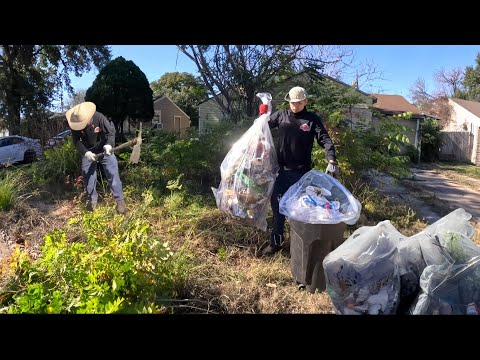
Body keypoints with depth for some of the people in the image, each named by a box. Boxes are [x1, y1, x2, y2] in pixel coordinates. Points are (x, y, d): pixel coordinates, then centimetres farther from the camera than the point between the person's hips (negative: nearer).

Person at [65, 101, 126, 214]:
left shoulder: (99, 117, -27)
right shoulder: (75, 125, -19)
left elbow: (111, 132, -24)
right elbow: (76, 141, -14)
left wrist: (109, 145, -44)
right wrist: (85, 152, -32)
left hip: (104, 149, -3)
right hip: (88, 152, 3)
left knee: (112, 174, -9)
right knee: (88, 175, 6)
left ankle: (120, 200, -2)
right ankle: (92, 199, 25)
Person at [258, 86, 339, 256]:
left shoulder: (312, 119, -2)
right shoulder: (281, 115, 5)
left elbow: (325, 139, -7)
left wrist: (331, 160, -22)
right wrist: (263, 115, -6)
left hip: (301, 171, -2)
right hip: (281, 169, 3)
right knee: (277, 204, 8)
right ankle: (276, 241, 24)